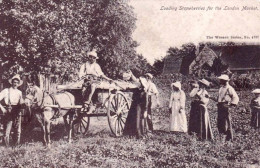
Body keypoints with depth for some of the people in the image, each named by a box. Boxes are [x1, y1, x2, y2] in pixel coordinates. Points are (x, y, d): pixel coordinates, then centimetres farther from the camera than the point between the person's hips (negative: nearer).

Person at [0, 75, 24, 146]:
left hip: (17, 112, 4)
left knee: (18, 129, 5)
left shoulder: (19, 92, 15)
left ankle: (17, 145, 15)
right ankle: (7, 145, 3)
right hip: (8, 112, -3)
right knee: (7, 129, -5)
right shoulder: (6, 91, 2)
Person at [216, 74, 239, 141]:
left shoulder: (229, 88, -10)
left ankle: (229, 138, 4)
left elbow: (236, 98, -18)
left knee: (227, 124, -4)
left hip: (226, 107, -8)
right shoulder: (221, 88, 17)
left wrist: (232, 104, -28)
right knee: (219, 123, 11)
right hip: (220, 107, 9)